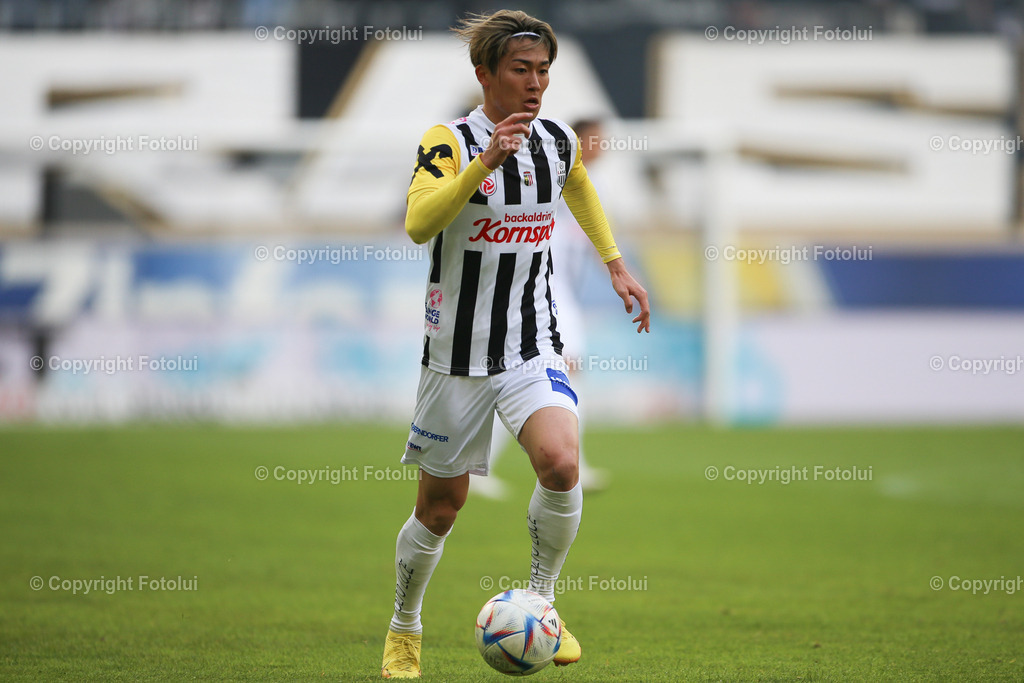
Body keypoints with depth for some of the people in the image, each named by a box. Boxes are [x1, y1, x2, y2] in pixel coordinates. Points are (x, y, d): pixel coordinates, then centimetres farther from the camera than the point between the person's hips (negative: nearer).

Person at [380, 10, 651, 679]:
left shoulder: (559, 141, 3)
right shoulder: (450, 142, -13)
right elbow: (418, 225, -30)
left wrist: (615, 264, 26)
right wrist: (487, 161, -38)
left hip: (534, 345, 3)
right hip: (459, 352, -3)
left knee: (561, 463, -24)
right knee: (442, 504, 7)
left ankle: (540, 599, -2)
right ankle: (405, 629, 32)